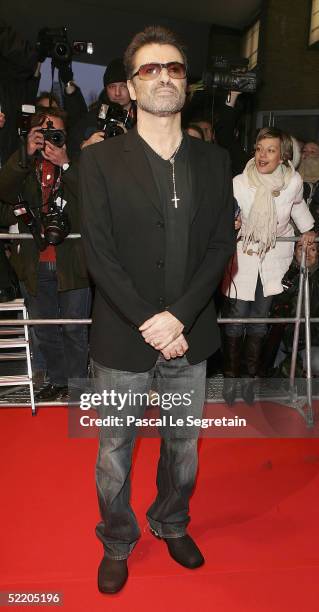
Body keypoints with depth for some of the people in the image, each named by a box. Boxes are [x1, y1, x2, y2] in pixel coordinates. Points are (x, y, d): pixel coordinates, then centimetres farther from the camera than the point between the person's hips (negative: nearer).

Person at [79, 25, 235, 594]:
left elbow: (221, 245, -1)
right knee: (114, 451, 13)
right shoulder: (101, 159, -3)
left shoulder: (213, 161, 6)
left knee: (183, 446, 19)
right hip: (122, 339, -2)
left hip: (189, 335, 3)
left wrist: (179, 316, -13)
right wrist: (150, 324, -15)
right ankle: (116, 543, 40)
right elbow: (98, 253, -9)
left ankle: (172, 525, 46)